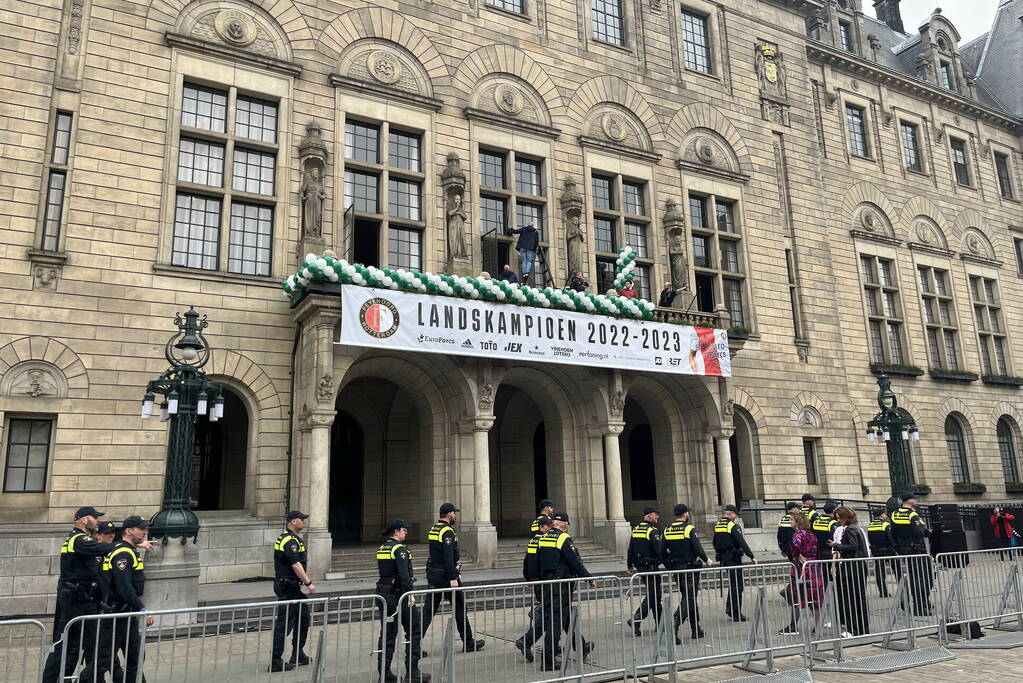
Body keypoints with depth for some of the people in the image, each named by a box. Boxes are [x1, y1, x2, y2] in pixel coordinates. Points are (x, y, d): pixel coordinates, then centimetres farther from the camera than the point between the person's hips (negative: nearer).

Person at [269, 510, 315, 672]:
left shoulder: (290, 538, 15)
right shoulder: (290, 541, -18)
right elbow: (296, 565, -24)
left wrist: (307, 579, 25)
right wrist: (308, 583, -22)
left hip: (292, 587, 11)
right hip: (287, 586, -11)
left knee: (303, 617, 16)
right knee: (284, 623, -5)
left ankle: (298, 656, 25)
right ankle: (275, 661, 1)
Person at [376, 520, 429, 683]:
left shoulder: (381, 549, 12)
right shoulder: (399, 549, -15)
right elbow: (404, 574, -23)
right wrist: (409, 594, -22)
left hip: (384, 593, 8)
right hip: (399, 594, -8)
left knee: (387, 634, 11)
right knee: (414, 631, 3)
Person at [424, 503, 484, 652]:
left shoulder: (433, 529, 12)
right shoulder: (447, 532, -16)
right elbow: (448, 556, -23)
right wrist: (453, 578, -24)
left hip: (432, 573, 8)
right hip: (445, 575, -8)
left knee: (429, 608, 9)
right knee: (459, 607, 4)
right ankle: (468, 643, 13)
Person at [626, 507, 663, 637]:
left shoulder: (635, 529, 10)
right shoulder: (653, 531, -14)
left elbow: (630, 549, 13)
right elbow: (659, 550, -20)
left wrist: (630, 566, 20)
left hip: (640, 566, 8)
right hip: (651, 566, -8)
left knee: (655, 593, 17)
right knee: (653, 594, -3)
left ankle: (659, 623, 23)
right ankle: (636, 619, -13)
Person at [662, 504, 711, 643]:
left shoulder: (667, 530, 5)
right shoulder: (689, 529, -12)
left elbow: (663, 553, 8)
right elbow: (698, 548, -14)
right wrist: (706, 560, 3)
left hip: (676, 568, 6)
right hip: (690, 569, -6)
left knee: (688, 597, 17)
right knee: (689, 598, -4)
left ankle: (696, 629, 23)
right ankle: (674, 624, -21)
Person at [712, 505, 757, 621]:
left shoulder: (717, 526, 10)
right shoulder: (733, 526, -14)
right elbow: (742, 543, -20)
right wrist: (752, 556, -18)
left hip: (723, 559, 8)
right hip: (733, 558, -8)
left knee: (732, 583, 21)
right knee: (737, 585, 0)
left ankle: (729, 607, 17)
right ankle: (736, 613, 3)